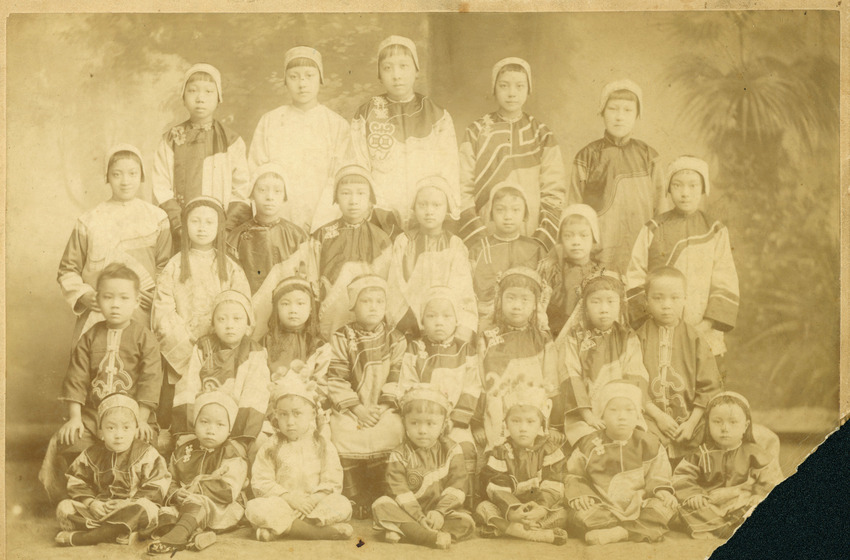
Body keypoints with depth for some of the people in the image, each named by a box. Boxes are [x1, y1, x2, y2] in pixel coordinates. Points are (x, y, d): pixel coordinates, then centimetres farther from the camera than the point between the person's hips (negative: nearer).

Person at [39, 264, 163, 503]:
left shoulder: (145, 338, -1)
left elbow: (150, 380, -6)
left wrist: (141, 420, -13)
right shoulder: (90, 338, 8)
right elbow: (76, 379, 6)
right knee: (66, 444, -17)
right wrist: (74, 417, -3)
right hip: (92, 414, 3)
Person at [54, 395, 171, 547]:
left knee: (146, 509, -37)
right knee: (64, 507, -17)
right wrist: (91, 503, -11)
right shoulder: (92, 455, 8)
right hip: (99, 509, 3)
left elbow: (156, 487, -7)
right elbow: (77, 482, 8)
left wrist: (130, 503, -18)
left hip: (129, 511, -3)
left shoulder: (146, 454, -2)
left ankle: (83, 537, -32)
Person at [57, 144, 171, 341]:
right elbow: (68, 269, 13)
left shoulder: (157, 218, 8)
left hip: (142, 318, 0)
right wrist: (83, 295, -4)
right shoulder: (88, 222, 7)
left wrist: (159, 295, -8)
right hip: (96, 318, 0)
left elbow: (166, 266, 9)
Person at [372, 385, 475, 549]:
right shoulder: (399, 455, -3)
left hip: (442, 511, 1)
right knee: (380, 505, -25)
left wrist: (440, 512, -19)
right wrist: (419, 517, -22)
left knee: (466, 523, -26)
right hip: (409, 511, -1)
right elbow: (399, 490, -11)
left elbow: (457, 485, -6)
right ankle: (433, 537, -36)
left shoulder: (452, 451, 1)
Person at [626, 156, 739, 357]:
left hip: (704, 336, 1)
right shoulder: (652, 230, 5)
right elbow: (635, 280, 4)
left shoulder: (716, 232, 6)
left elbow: (725, 286, 3)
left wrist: (705, 326, -8)